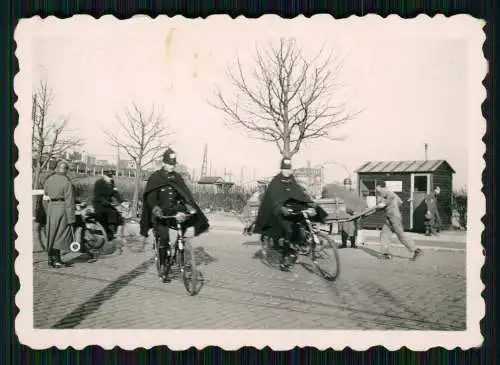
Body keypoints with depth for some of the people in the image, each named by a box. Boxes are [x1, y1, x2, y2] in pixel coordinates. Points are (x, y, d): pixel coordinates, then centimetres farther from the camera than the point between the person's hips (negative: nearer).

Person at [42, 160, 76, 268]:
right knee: (60, 235, 1)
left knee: (52, 234, 15)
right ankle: (56, 260, 3)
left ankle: (51, 258, 24)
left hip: (51, 208, 7)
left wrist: (48, 212, 22)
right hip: (62, 210, -6)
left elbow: (45, 198, 12)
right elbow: (69, 201, -15)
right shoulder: (67, 182, -13)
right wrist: (71, 218, -13)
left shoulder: (48, 180, 8)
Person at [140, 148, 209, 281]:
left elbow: (185, 192, -2)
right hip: (160, 212, -4)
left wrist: (189, 205, -21)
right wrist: (155, 208, -32)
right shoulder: (155, 177, -2)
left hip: (174, 210, 4)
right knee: (164, 237, -17)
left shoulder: (177, 177, 8)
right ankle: (162, 266, -3)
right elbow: (150, 196, -13)